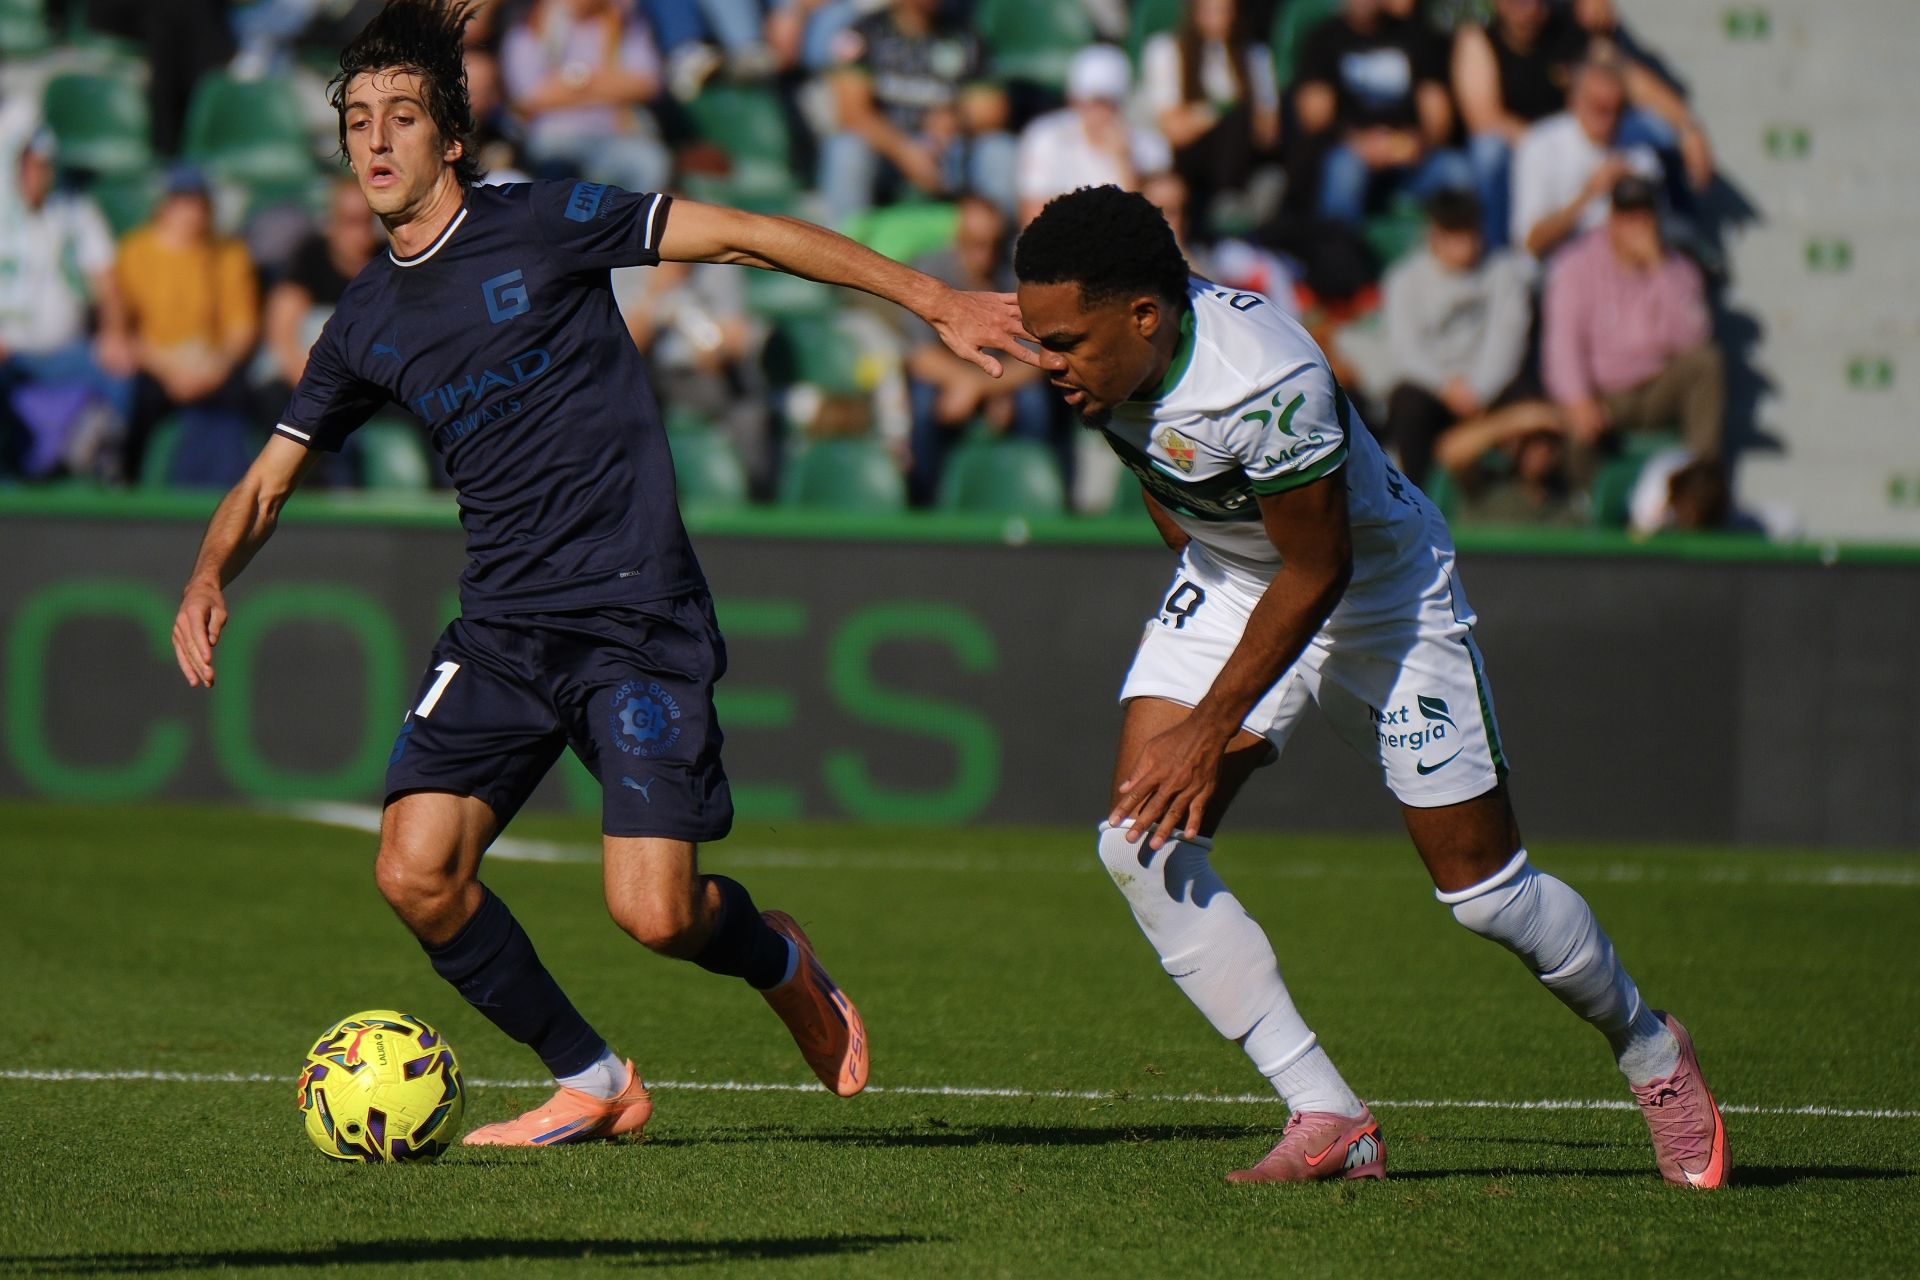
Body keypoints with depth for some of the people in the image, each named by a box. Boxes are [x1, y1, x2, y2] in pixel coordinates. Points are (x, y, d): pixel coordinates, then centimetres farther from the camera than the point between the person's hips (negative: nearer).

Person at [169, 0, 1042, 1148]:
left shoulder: (543, 226, -4)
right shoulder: (368, 322, 12)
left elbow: (742, 235, -4)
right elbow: (272, 482, 21)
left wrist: (934, 299, -7)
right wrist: (210, 578, 0)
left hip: (636, 614, -5)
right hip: (500, 628, 5)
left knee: (655, 911, -15)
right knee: (416, 872, -12)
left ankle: (779, 958, 22)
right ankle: (591, 1085, 9)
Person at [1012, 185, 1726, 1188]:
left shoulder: (1268, 384, -37)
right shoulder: (1107, 358, -16)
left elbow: (1316, 572, -26)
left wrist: (1212, 729, -23)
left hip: (1376, 587, -6)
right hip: (1230, 577, 6)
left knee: (1481, 888, 0)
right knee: (1141, 845, -14)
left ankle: (1648, 1050, 30)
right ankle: (1326, 1118, -9)